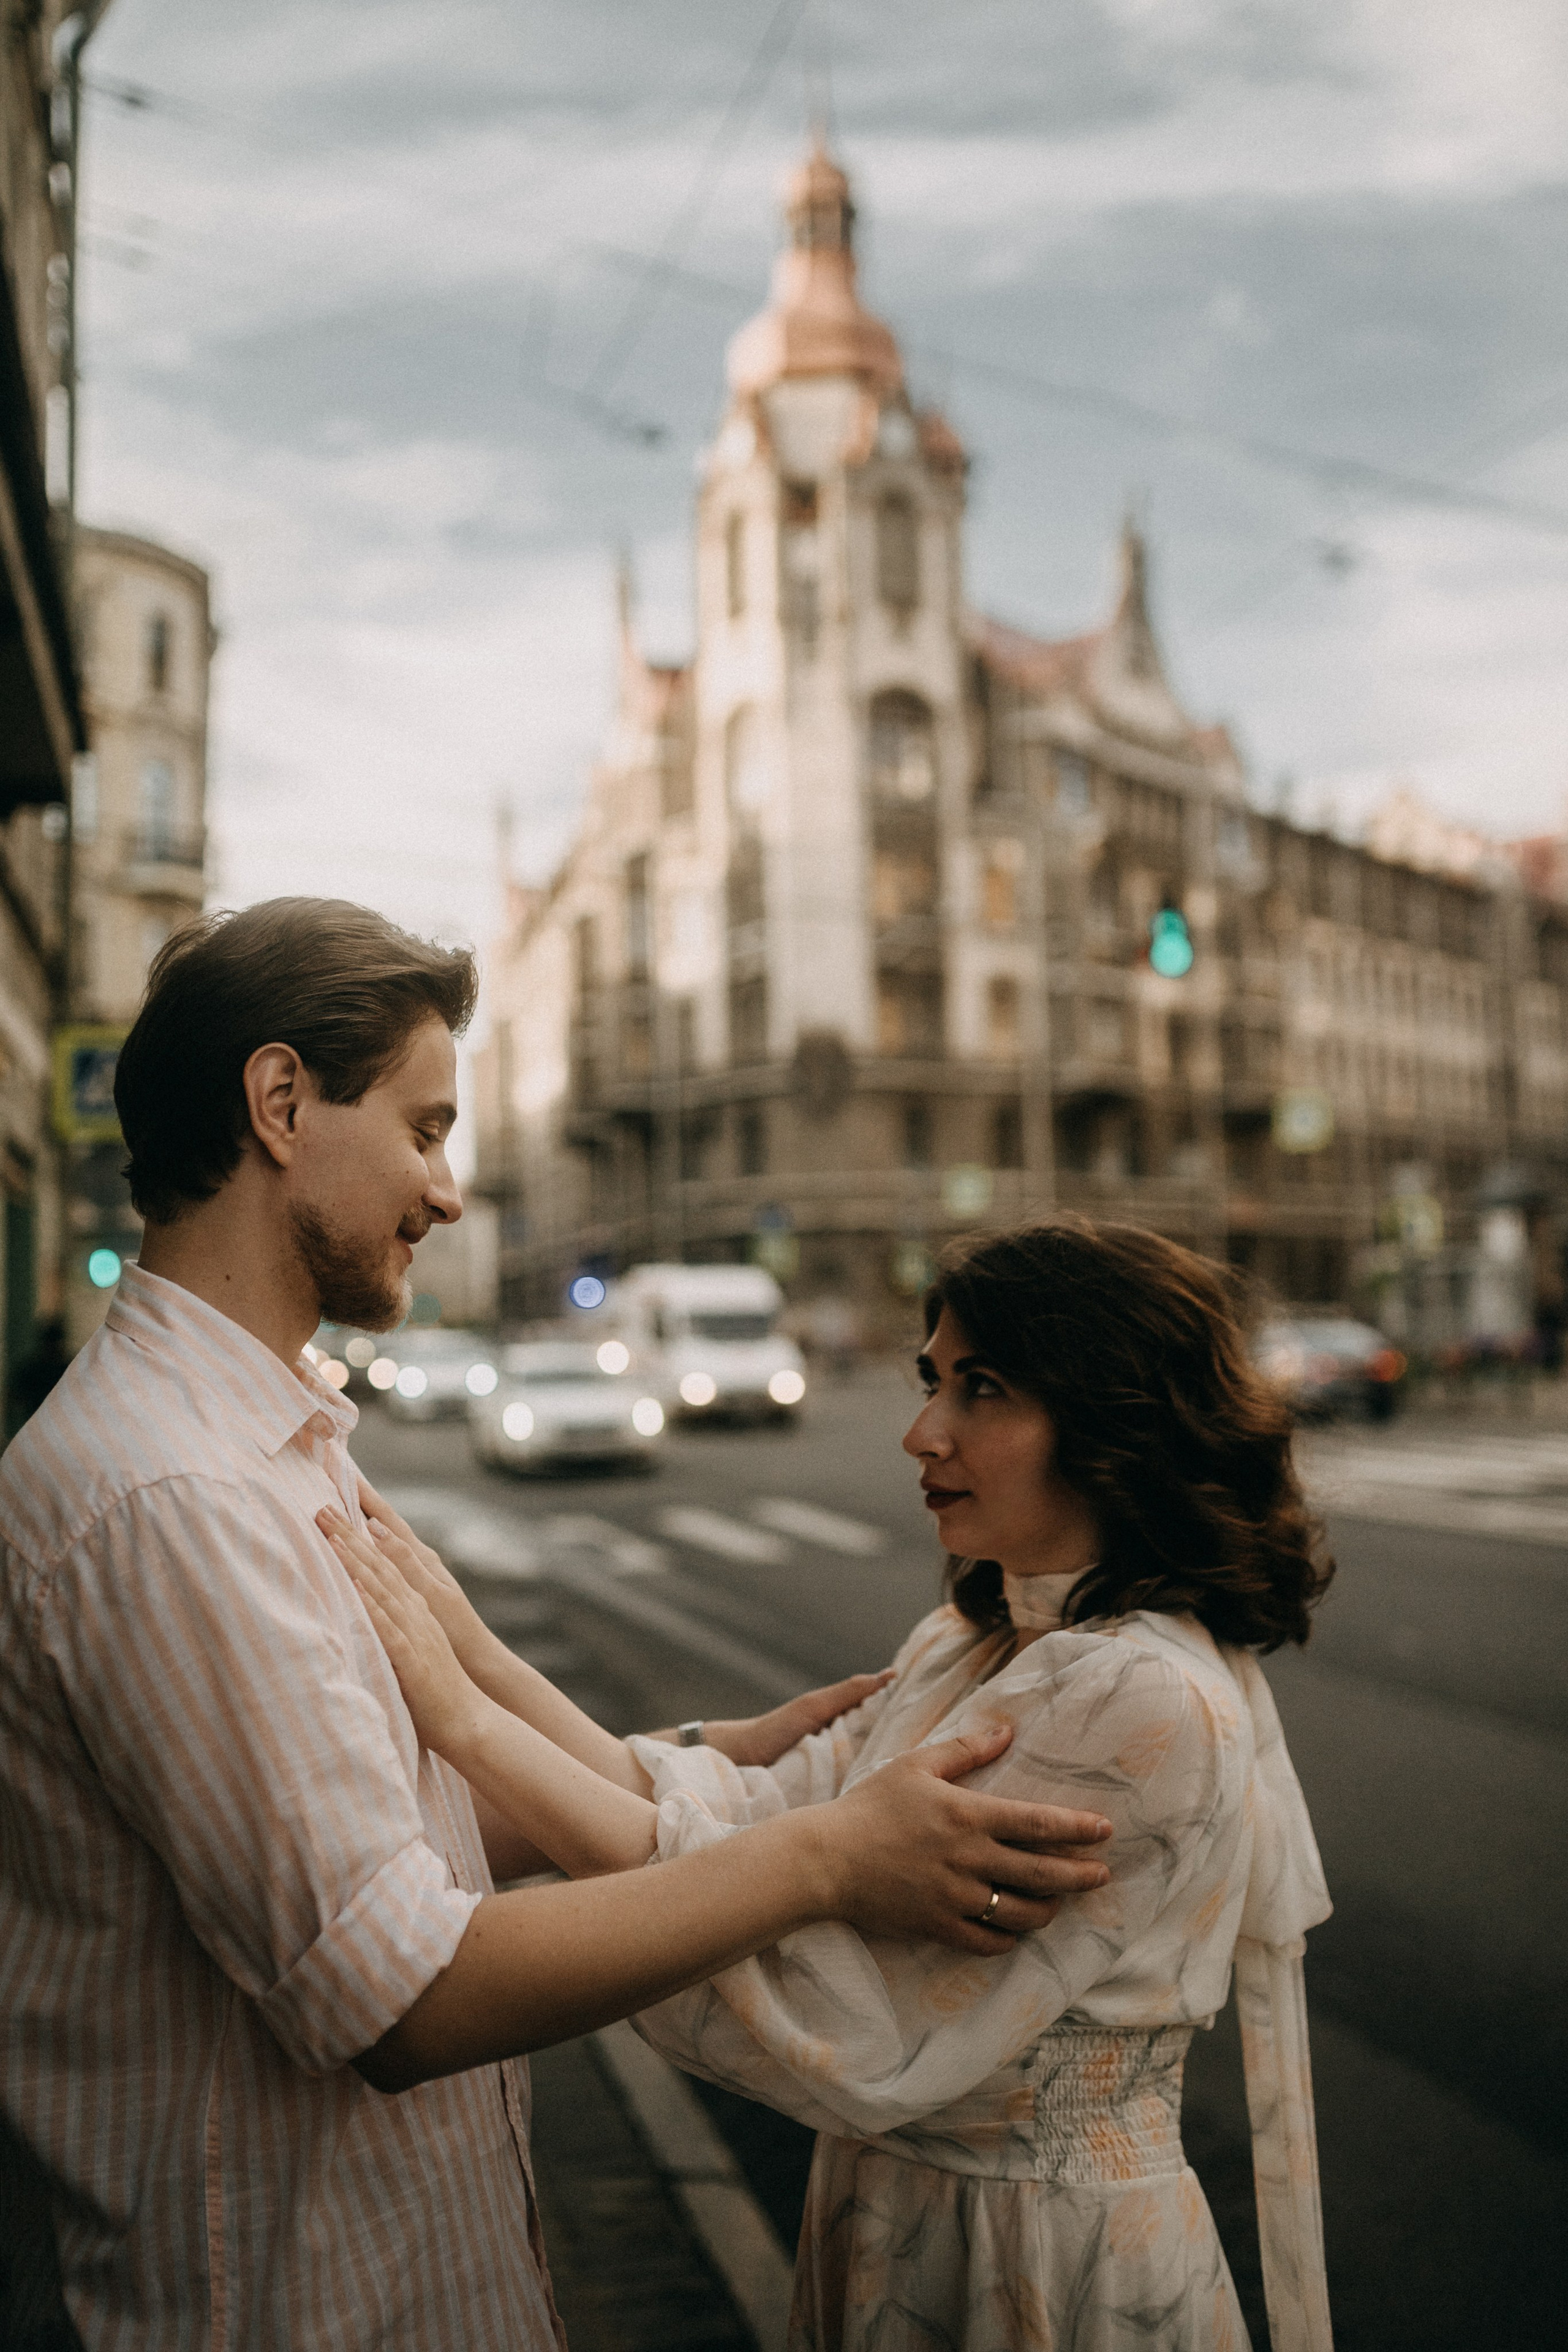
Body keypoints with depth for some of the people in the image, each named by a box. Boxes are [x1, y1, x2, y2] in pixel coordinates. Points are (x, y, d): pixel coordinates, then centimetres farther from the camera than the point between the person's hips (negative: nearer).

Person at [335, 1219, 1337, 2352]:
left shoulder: (1150, 1704, -26)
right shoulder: (966, 1646, 3)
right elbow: (774, 1812, -7)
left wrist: (472, 1722, -31)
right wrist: (483, 1663, -17)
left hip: (1046, 2261, -7)